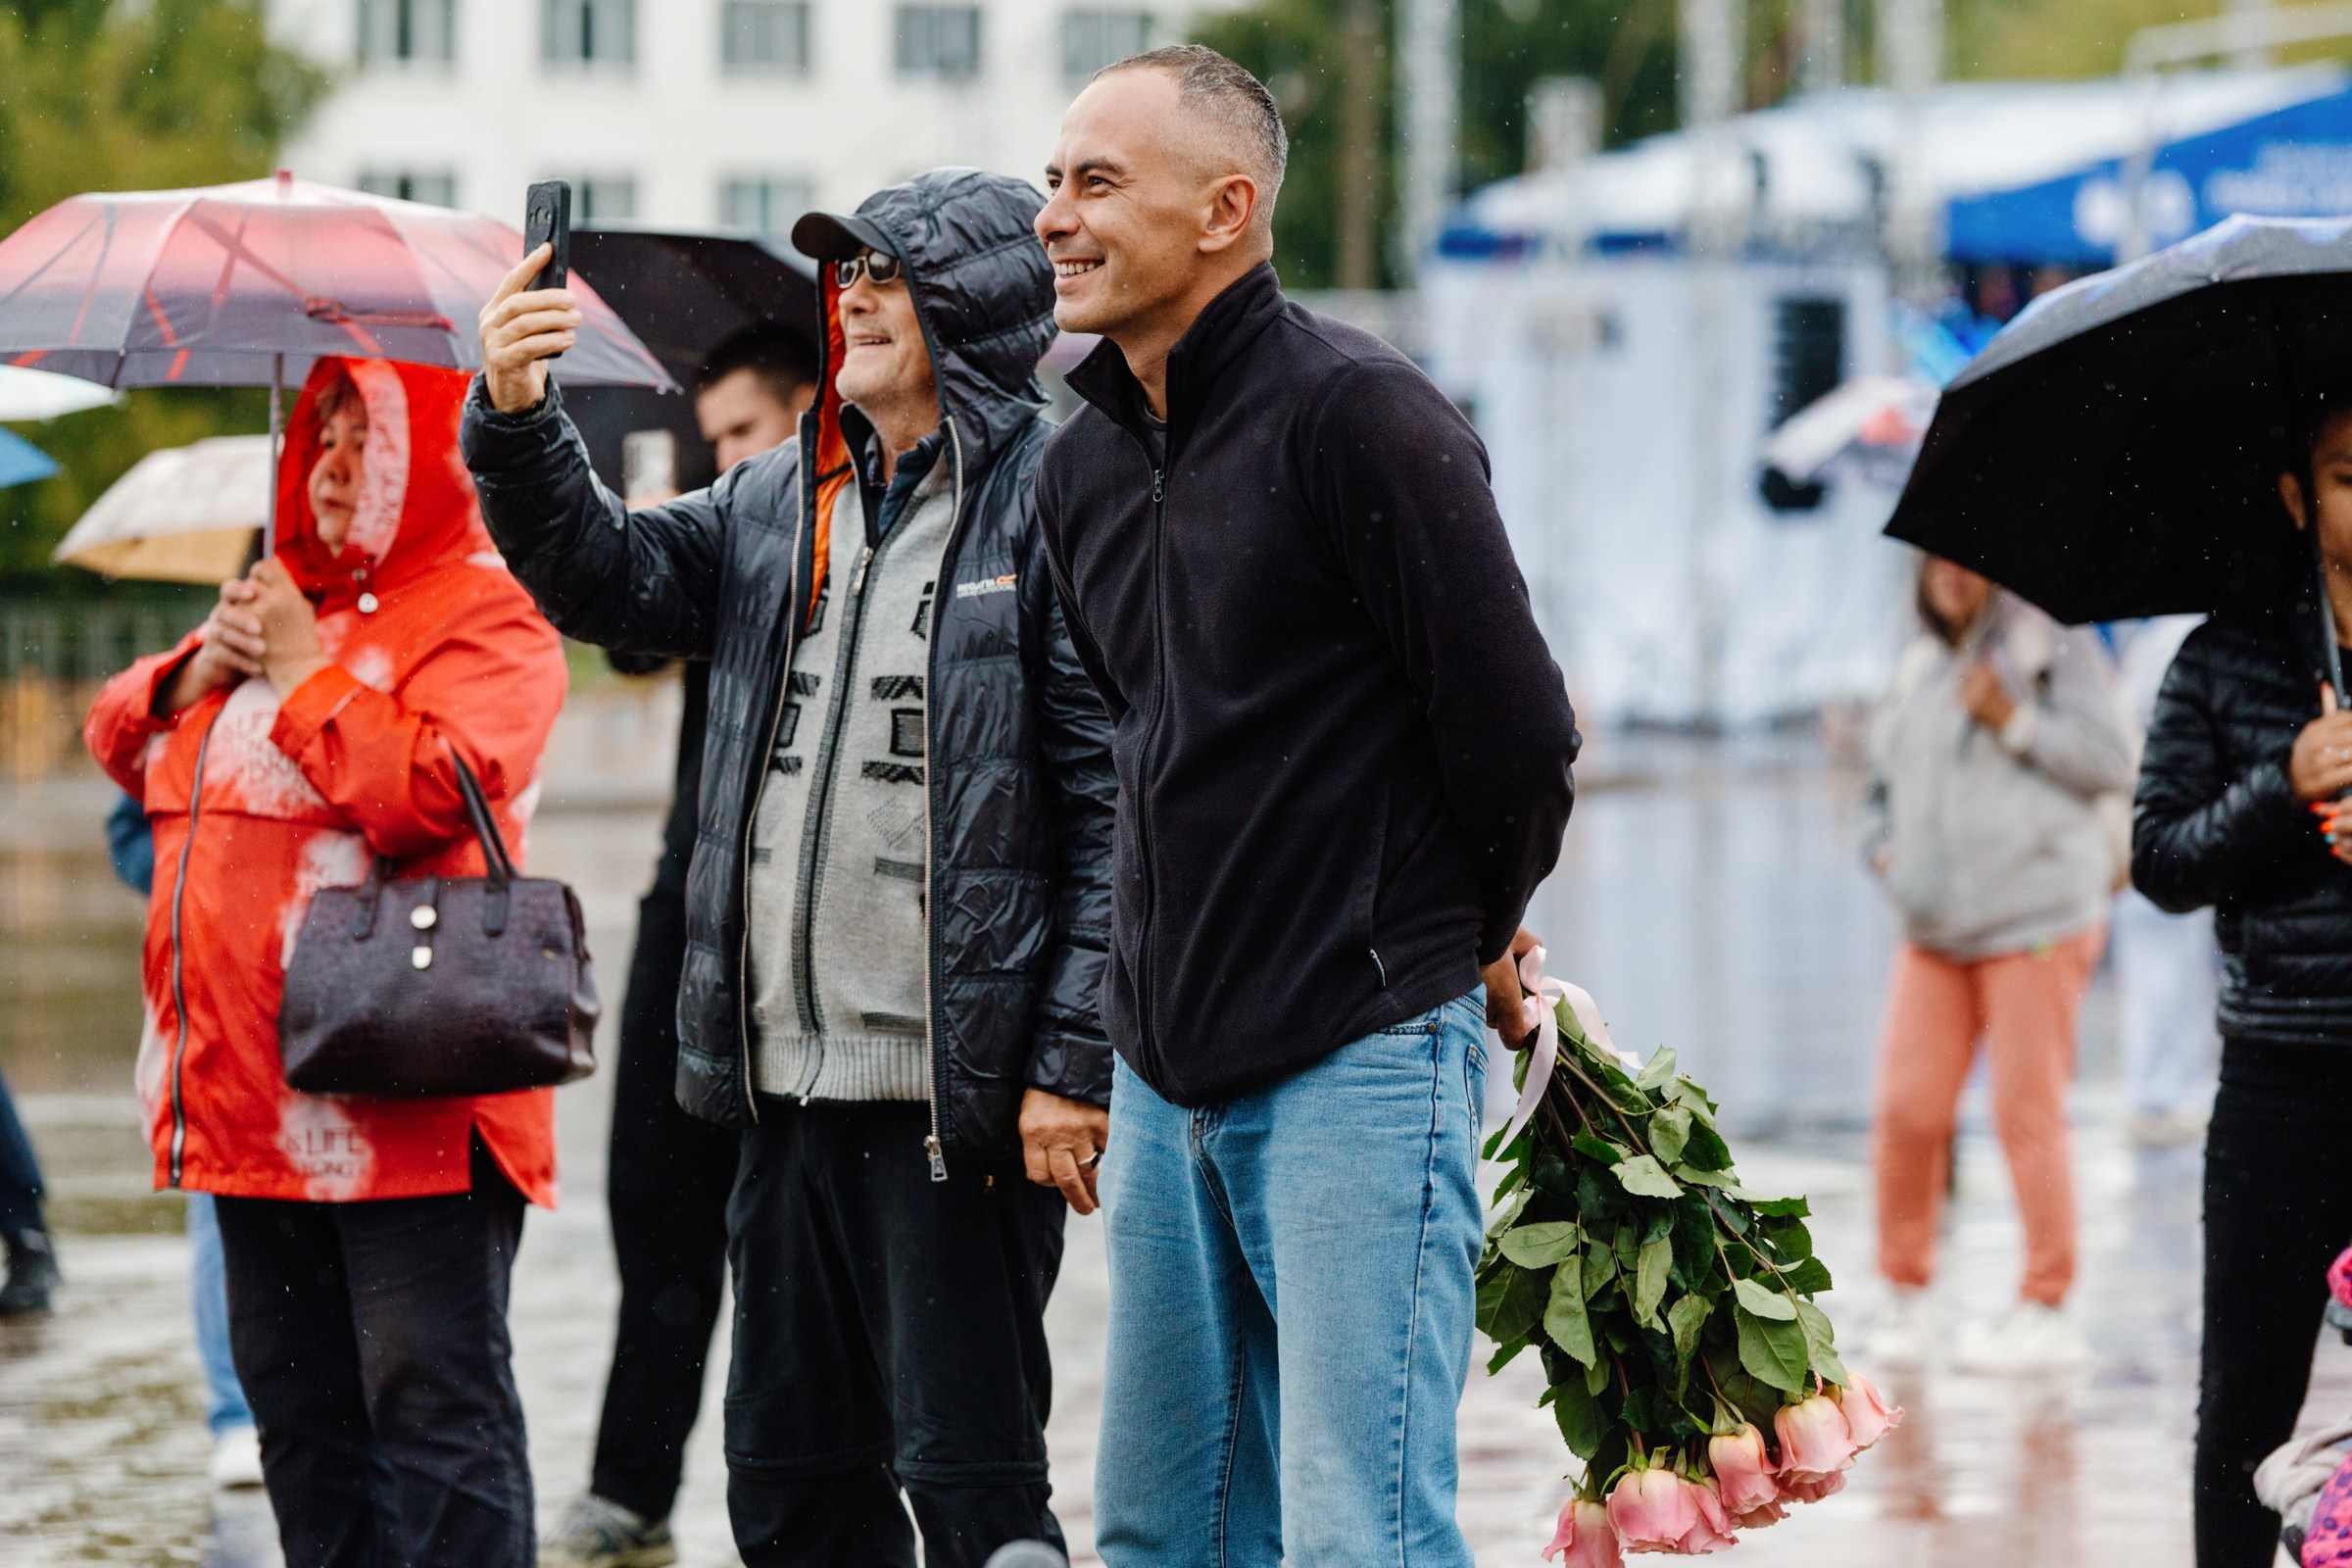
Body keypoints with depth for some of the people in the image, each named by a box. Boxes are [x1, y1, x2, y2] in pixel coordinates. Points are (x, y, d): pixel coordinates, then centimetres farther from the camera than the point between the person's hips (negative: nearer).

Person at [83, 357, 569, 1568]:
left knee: (433, 1402, -9)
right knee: (298, 1401, 14)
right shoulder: (283, 594, 19)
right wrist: (204, 668, 1)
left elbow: (432, 790, -23)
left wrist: (307, 669, -12)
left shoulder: (481, 618, -7)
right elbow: (121, 742, 21)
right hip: (253, 1092, 9)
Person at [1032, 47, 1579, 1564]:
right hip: (1168, 1079, 8)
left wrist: (1464, 940, 4)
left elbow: (1515, 728, -11)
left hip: (1358, 1064, -8)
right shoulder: (1084, 465, 12)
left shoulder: (1355, 411, -13)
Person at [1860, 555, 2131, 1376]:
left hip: (2037, 921, -5)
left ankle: (2045, 1309, 2)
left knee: (2029, 1115, -5)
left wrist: (2015, 721, -14)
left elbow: (2111, 761, -7)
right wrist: (1883, 844, 10)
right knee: (1906, 1110, -2)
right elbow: (1886, 780, 29)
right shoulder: (1920, 669, 18)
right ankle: (1904, 1295, 10)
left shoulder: (2056, 647, 0)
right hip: (1934, 933, 5)